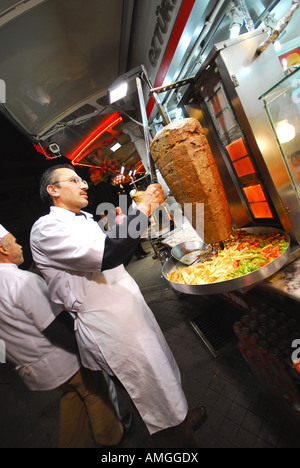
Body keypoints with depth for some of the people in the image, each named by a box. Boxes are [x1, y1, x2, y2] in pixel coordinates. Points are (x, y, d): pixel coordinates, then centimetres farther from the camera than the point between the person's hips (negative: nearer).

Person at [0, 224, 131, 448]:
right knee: (94, 391, 18)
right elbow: (57, 327, -27)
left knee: (73, 393, 29)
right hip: (57, 361, -7)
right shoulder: (22, 280, -29)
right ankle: (111, 436, 41)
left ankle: (72, 443, 46)